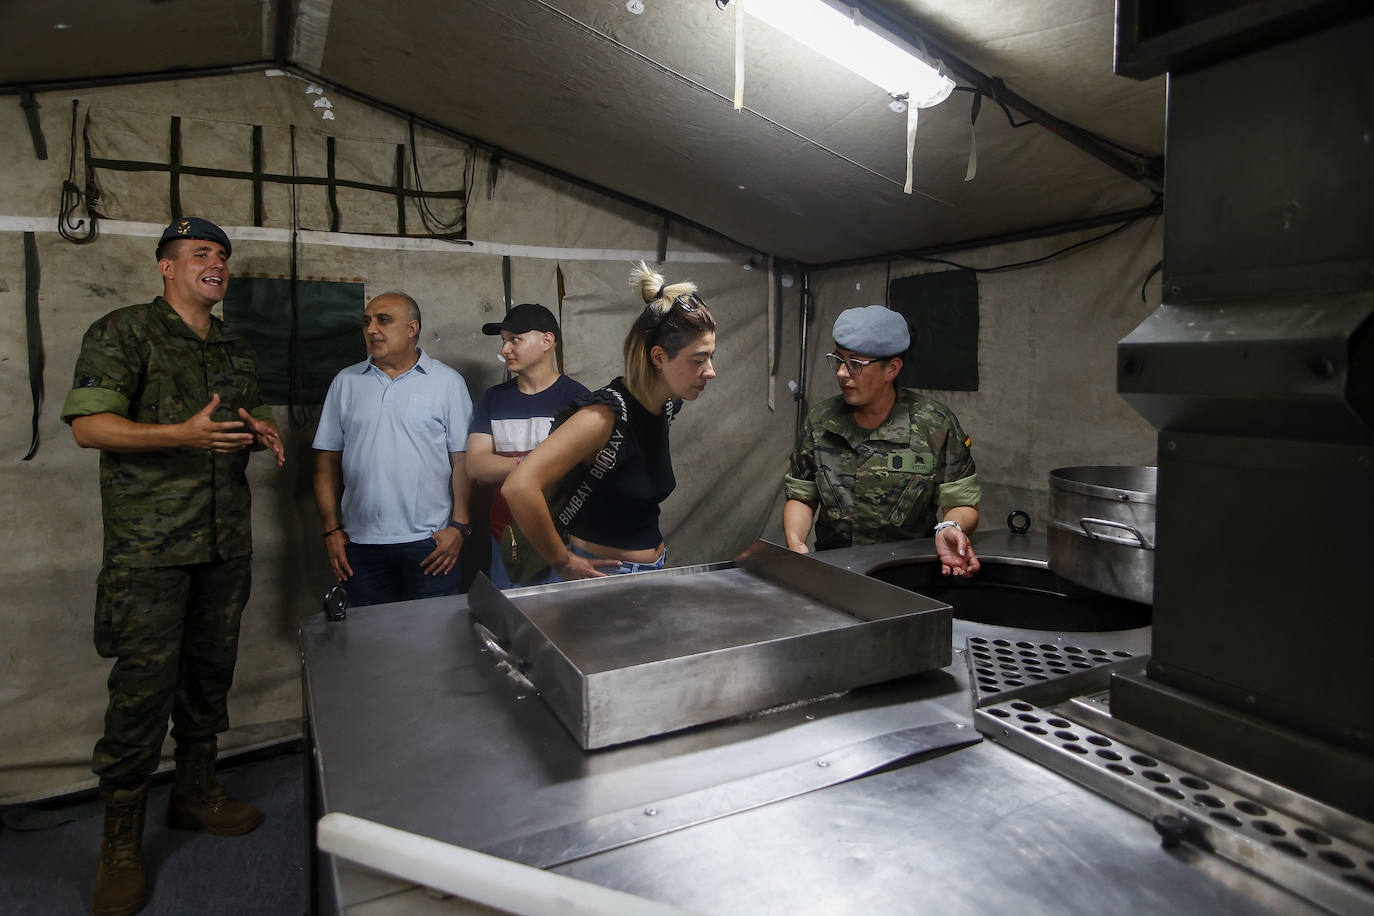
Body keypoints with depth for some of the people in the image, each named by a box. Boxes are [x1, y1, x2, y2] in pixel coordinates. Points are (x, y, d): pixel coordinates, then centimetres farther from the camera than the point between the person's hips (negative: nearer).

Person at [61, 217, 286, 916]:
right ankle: (120, 844, 10)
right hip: (150, 547, -6)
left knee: (210, 671, 13)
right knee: (143, 687, -4)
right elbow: (89, 425, -12)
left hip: (225, 543, 6)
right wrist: (185, 434, -25)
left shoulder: (235, 351, 16)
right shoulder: (123, 333, -3)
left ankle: (195, 792, 30)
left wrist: (263, 431, 2)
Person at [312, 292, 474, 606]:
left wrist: (459, 526, -8)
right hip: (361, 544, 3)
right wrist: (331, 529, 4)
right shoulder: (345, 382, 11)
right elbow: (327, 459, 10)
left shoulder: (447, 382, 2)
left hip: (430, 542, -2)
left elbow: (463, 459, -1)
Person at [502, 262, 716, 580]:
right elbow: (518, 486, -31)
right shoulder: (607, 414, -23)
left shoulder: (667, 406, 1)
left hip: (654, 568, 7)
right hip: (600, 577, -7)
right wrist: (562, 562, -20)